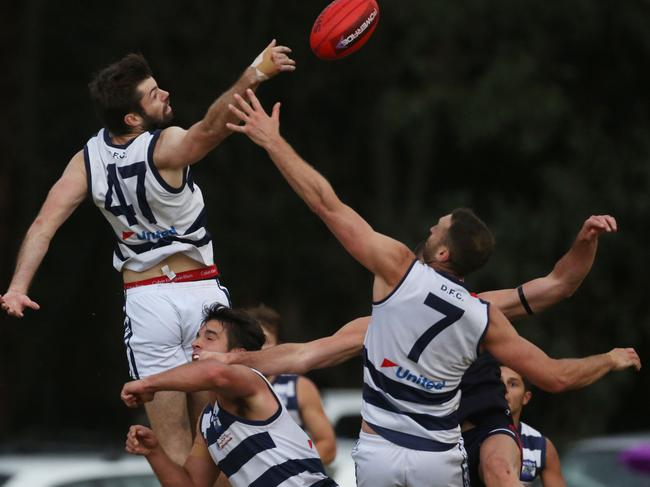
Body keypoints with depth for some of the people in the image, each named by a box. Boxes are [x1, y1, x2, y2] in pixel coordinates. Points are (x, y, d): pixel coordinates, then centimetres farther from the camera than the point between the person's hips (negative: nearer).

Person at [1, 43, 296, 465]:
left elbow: (45, 224, -9)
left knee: (174, 445, 3)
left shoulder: (89, 160, -2)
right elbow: (211, 127, -37)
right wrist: (251, 78, -50)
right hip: (201, 294, -3)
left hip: (146, 302, 3)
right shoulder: (166, 148, -16)